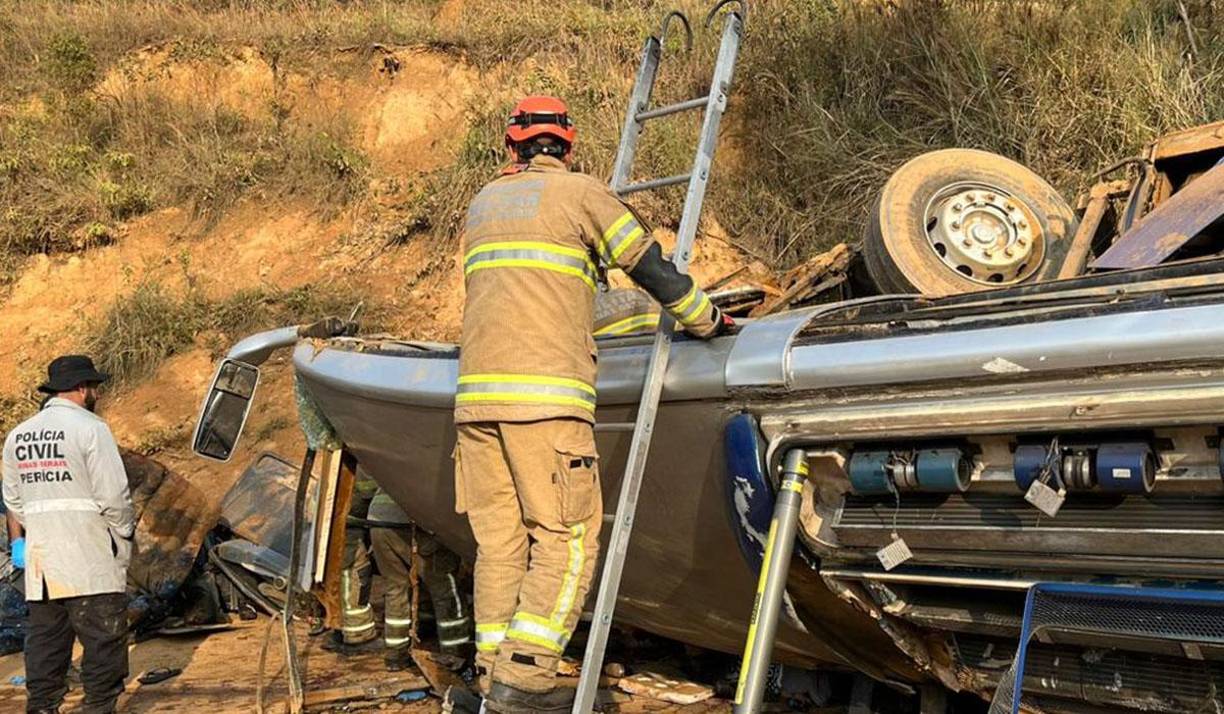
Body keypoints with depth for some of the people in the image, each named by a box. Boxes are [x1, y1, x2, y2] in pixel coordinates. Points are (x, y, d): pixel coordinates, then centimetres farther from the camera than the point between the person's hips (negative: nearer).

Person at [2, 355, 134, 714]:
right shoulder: (90, 429, -11)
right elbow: (113, 494, -13)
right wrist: (126, 532, 1)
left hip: (40, 557, 7)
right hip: (90, 557, -7)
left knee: (45, 636, 13)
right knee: (103, 634, 2)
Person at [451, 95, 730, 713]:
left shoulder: (482, 202, 23)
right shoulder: (578, 192, 6)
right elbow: (651, 266, 6)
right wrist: (707, 321, 19)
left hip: (476, 393, 6)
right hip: (545, 394, -6)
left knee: (499, 538, 9)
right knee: (568, 537, -2)